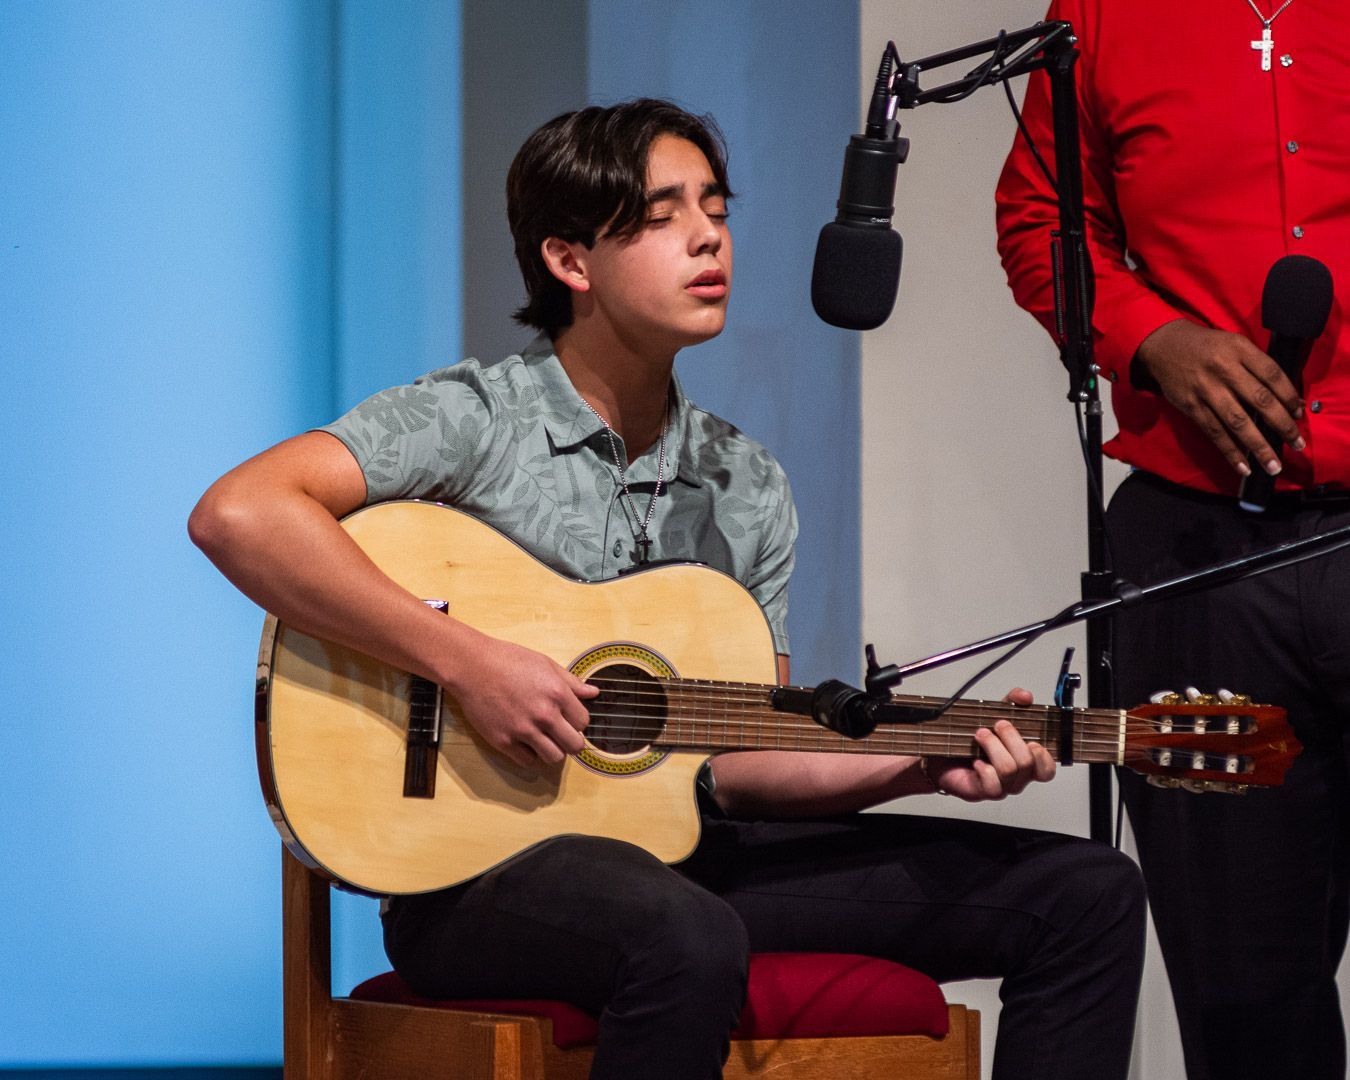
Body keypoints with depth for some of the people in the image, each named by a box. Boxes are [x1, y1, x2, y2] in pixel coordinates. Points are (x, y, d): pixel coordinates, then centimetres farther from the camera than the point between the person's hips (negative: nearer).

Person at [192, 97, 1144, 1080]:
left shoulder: (749, 491, 13)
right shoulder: (472, 420, -6)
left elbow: (734, 765, 13)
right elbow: (237, 514, -21)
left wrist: (922, 766, -3)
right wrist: (469, 662, -23)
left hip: (688, 858, 7)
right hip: (478, 870, -7)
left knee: (1087, 893, -3)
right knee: (688, 938, -43)